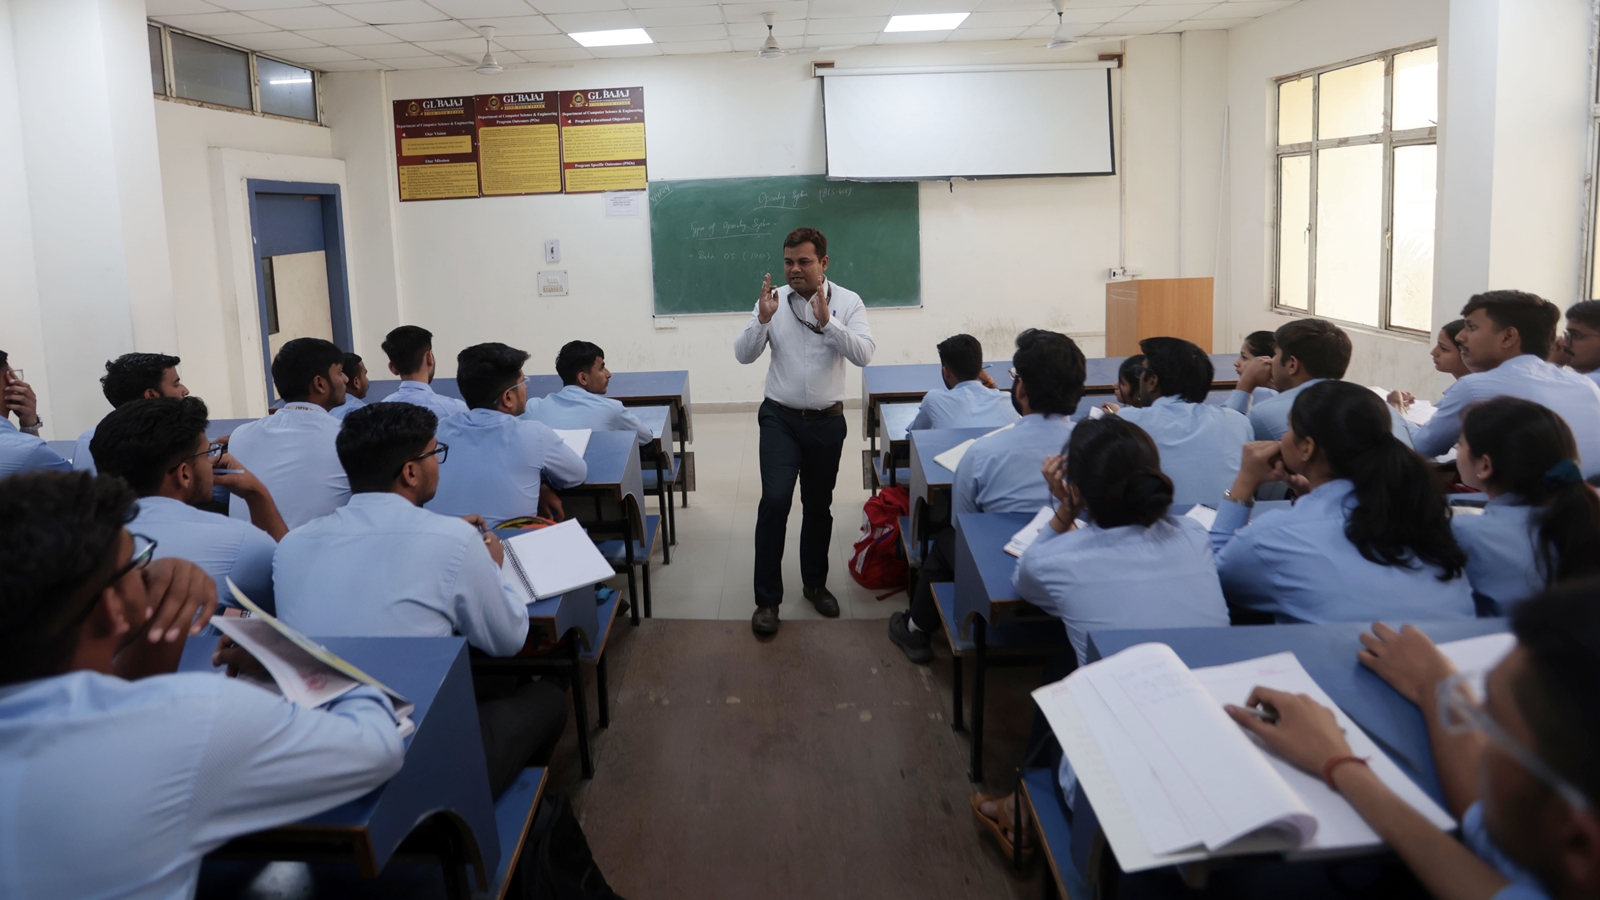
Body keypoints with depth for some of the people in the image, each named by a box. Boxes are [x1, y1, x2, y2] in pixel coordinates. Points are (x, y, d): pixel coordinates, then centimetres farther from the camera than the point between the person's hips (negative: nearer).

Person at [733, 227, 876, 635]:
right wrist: (762, 320, -23)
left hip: (827, 421, 1)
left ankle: (815, 583, 35)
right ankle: (767, 599, -5)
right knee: (775, 499, -15)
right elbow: (744, 355, -6)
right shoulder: (772, 300, -3)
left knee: (819, 506, 14)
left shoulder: (848, 302, -4)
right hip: (781, 418, -1)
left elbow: (864, 354, -17)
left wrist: (827, 322, -29)